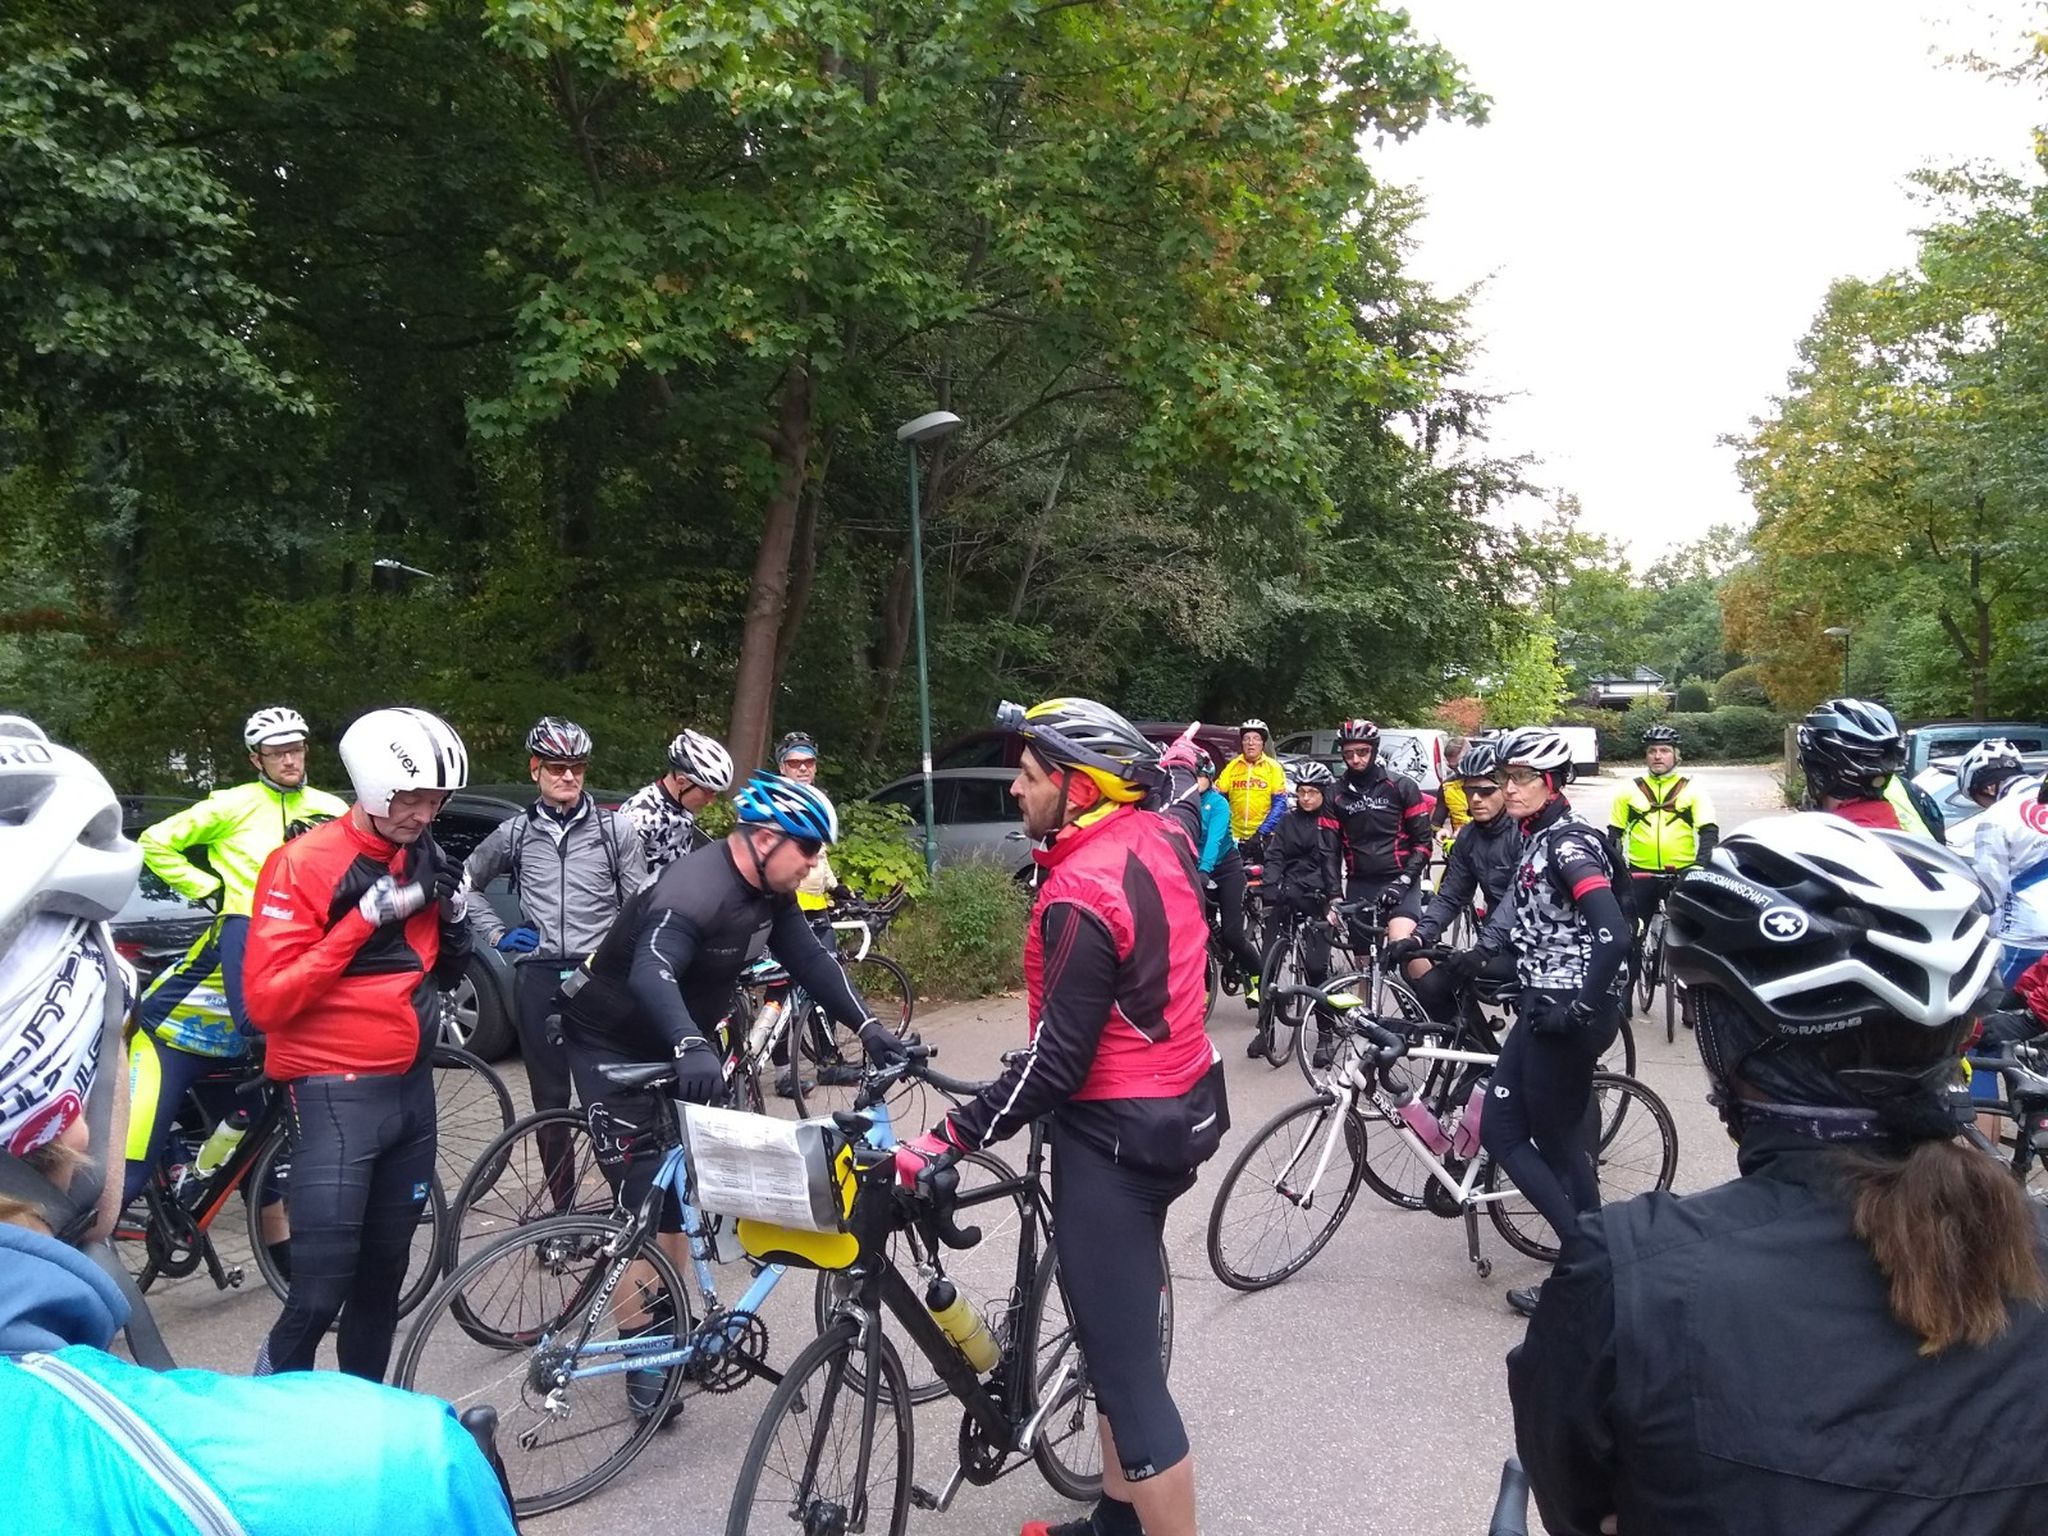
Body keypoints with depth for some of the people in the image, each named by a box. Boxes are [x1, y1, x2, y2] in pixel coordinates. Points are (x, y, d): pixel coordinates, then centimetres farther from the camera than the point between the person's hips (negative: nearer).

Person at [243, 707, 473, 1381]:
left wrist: (454, 918, -3)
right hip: (336, 1096, -6)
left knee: (385, 1273, 15)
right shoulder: (302, 864, -13)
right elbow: (267, 1001, -18)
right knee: (321, 1290, -8)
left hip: (412, 1089, 6)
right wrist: (364, 918, -23)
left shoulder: (424, 861, 7)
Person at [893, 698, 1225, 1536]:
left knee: (1125, 1364, -1)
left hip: (1116, 1130, -10)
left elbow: (1056, 1062, -24)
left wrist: (943, 1142, -21)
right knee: (1121, 1332, 23)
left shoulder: (1082, 895, -25)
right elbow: (1179, 786, 25)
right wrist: (1180, 758, 43)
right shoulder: (1160, 834, -1)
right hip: (1180, 1104, 10)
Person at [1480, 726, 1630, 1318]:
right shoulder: (1536, 836, 11)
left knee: (1559, 1146, 3)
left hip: (1568, 1013, -10)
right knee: (1500, 1132, 13)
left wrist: (1582, 1010, -24)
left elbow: (1614, 936, -28)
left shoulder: (1569, 842, -17)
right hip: (1543, 1006, 10)